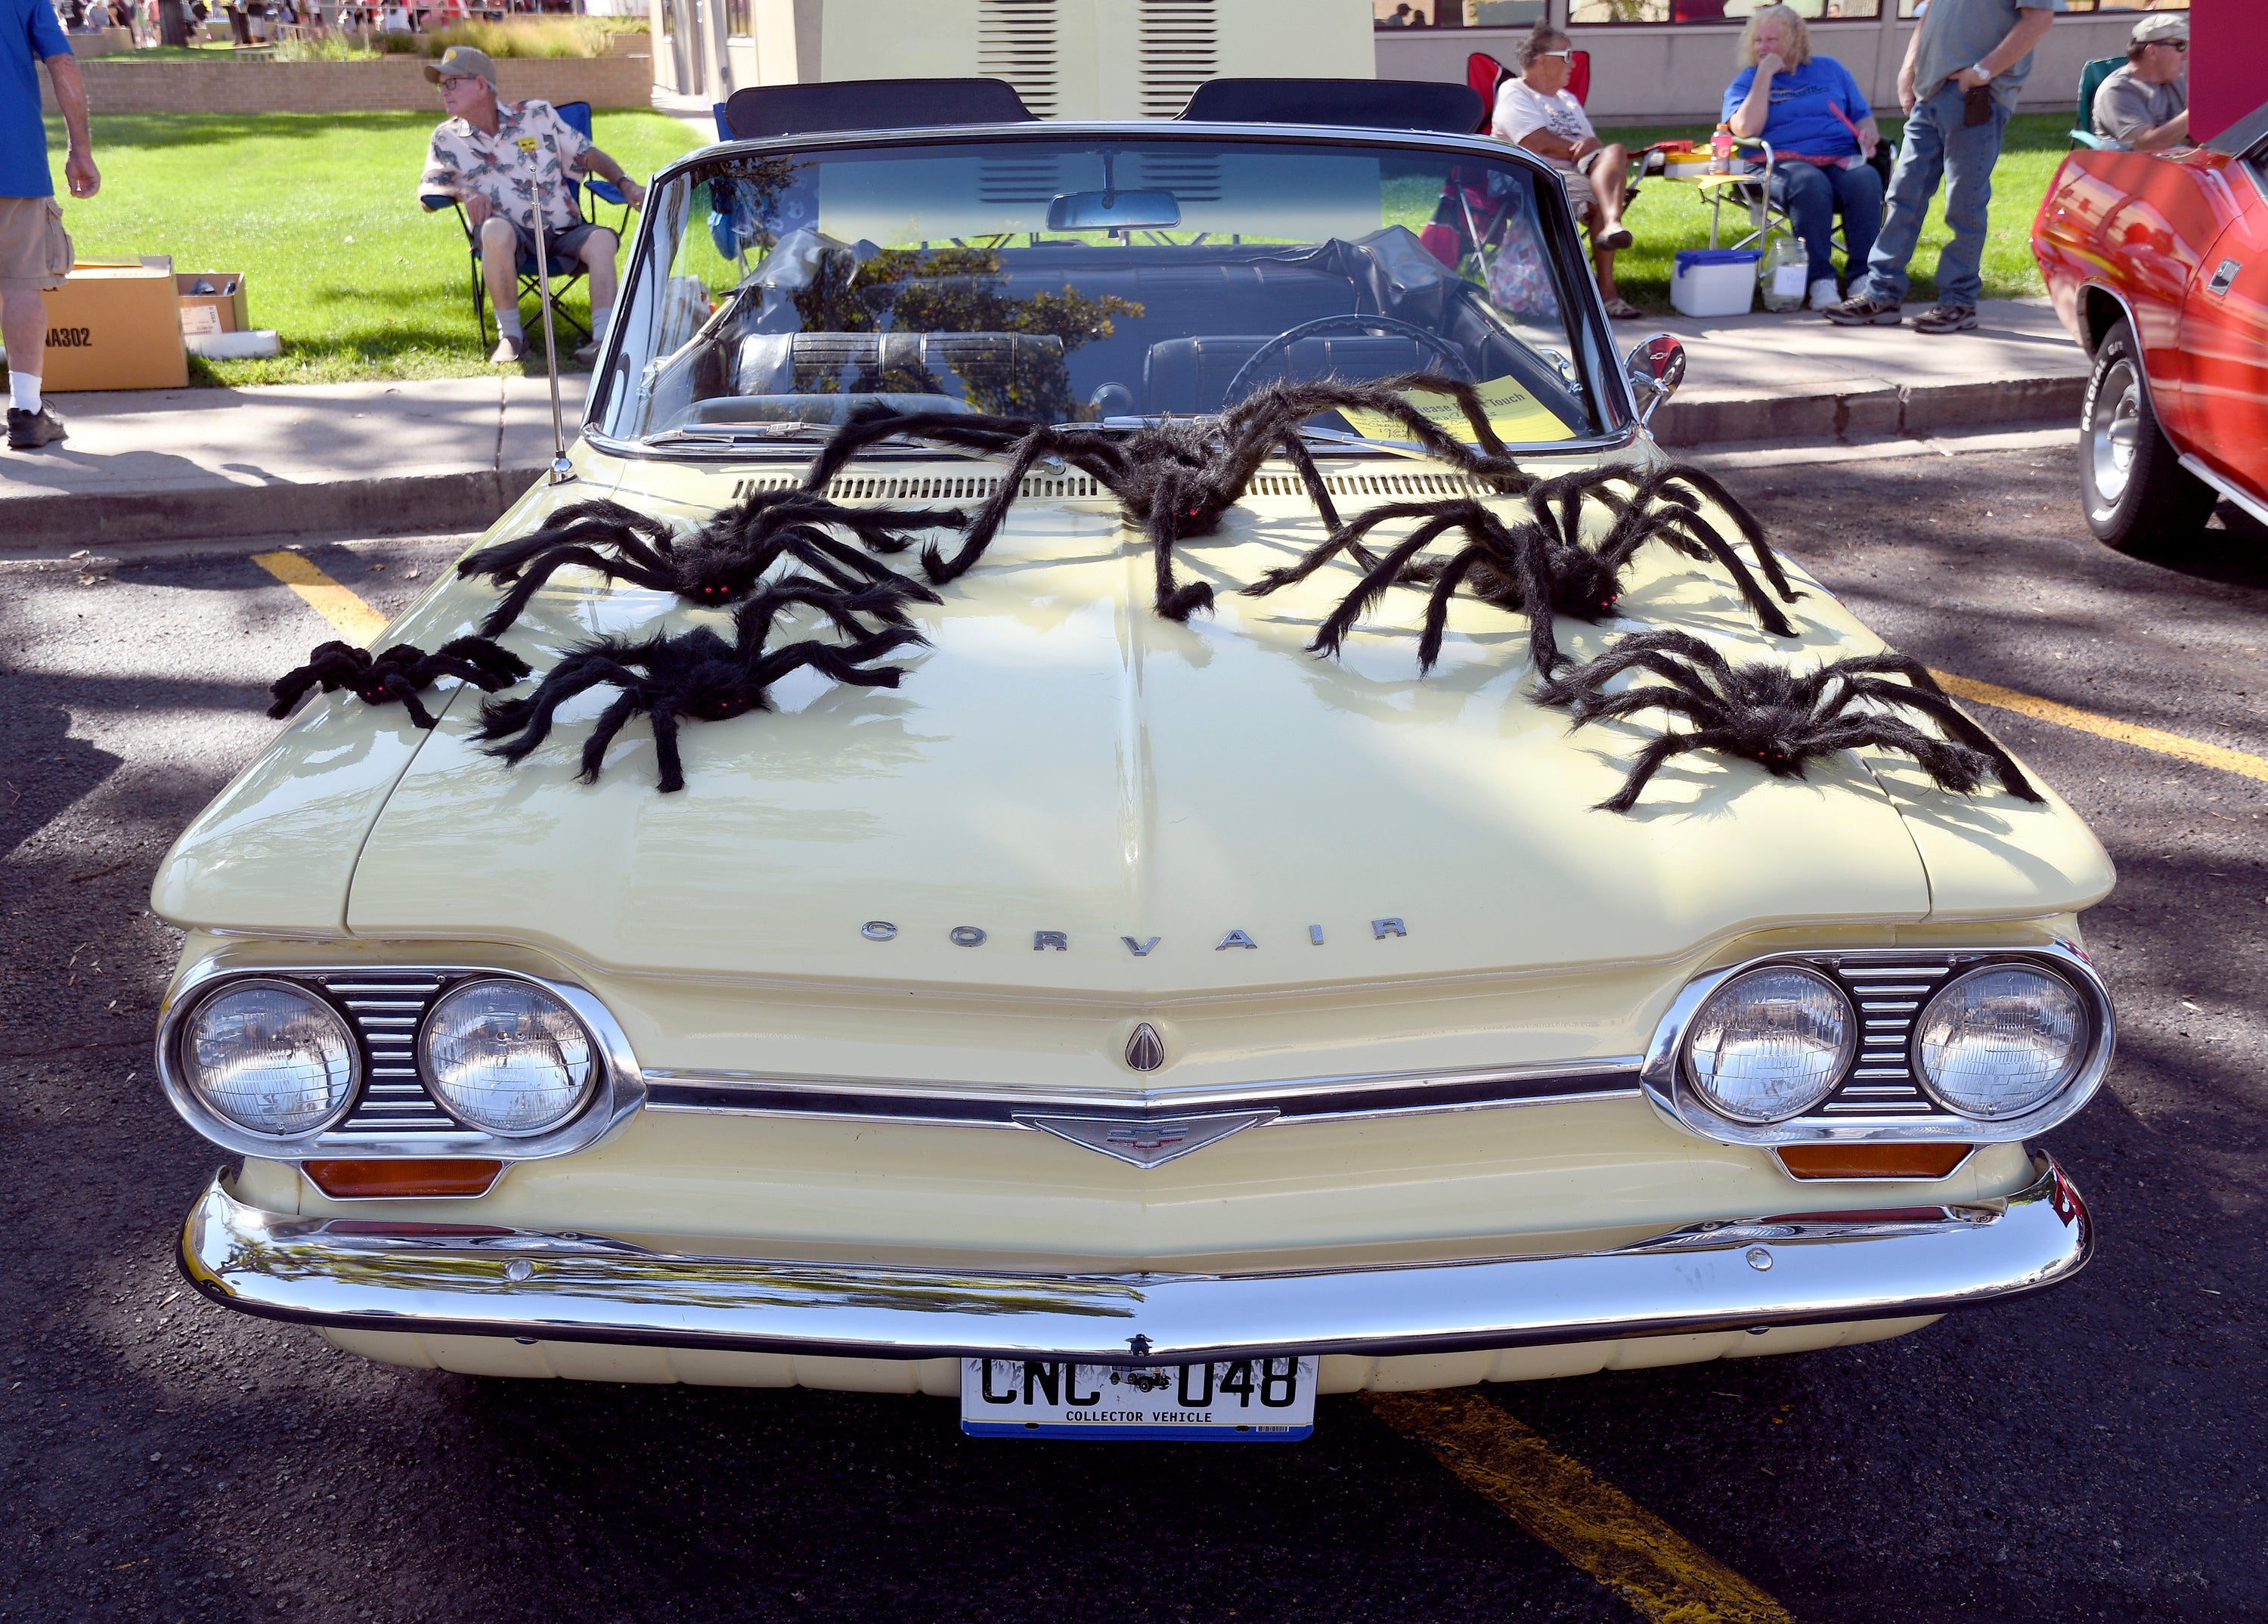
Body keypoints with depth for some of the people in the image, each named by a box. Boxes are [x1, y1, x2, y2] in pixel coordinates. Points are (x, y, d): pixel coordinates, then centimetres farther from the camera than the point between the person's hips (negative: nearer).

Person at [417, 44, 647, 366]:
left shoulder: (537, 115, 9)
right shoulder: (447, 138, 11)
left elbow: (587, 154, 13)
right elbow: (427, 186, 4)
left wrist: (625, 184, -4)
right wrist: (464, 192, -18)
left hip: (563, 233, 1)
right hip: (510, 237, -1)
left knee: (601, 239, -30)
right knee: (496, 230, -37)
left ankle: (603, 339, -38)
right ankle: (510, 336, -25)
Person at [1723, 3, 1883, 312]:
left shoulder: (1829, 69, 21)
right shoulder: (1747, 81, 13)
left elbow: (1863, 116, 19)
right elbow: (1747, 129, -8)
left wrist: (1869, 133, -4)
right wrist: (1765, 75, -4)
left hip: (1841, 159, 3)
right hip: (1784, 164, -3)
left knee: (1866, 181, -32)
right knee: (1811, 184, -38)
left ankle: (1863, 276, -29)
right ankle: (1820, 280, -35)